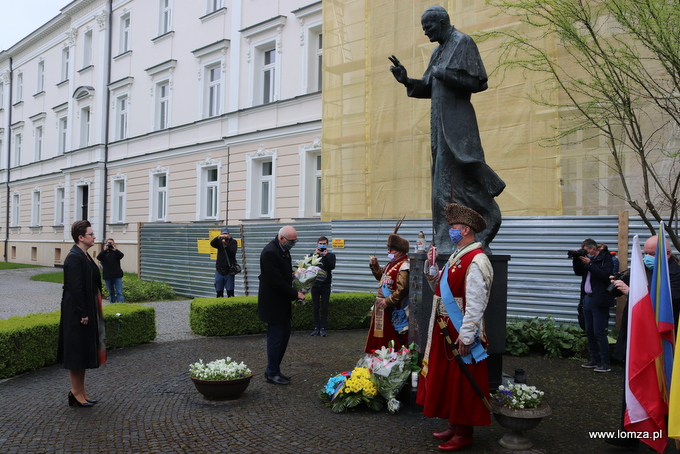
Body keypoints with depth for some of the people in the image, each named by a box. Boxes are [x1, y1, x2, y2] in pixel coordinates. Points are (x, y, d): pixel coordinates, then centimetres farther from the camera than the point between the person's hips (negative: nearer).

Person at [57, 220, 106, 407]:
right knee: (77, 350, 0)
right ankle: (76, 393, 10)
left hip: (89, 310, 10)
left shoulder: (85, 256, 12)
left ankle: (81, 391, 22)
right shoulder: (74, 258, -17)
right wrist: (82, 313, -21)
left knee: (84, 350, 14)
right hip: (77, 312, -10)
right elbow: (75, 288, -21)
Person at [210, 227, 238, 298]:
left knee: (230, 291, -4)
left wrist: (226, 245, -26)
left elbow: (233, 252, -12)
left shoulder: (233, 242, 3)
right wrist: (218, 237, -29)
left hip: (229, 270, -2)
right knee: (219, 292, 6)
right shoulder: (219, 242, 9)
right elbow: (212, 243, -12)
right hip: (219, 270, 2)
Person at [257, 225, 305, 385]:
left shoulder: (283, 250, 8)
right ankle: (272, 373, 11)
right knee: (275, 337, -2)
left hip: (282, 302, 10)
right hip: (273, 302, -10)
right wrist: (295, 294, -18)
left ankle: (273, 369, 24)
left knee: (285, 334, 13)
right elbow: (276, 281, -24)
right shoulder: (270, 252, -22)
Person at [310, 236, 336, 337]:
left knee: (324, 308, 0)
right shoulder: (313, 255, 9)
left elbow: (332, 266, -11)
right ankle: (316, 327, 10)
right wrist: (315, 255, -14)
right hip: (315, 285, 1)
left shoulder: (331, 255, 6)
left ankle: (322, 328, 5)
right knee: (315, 307, 4)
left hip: (326, 285, -1)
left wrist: (325, 256, -15)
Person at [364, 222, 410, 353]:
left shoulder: (404, 266, -17)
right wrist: (374, 265, 12)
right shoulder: (391, 264, 13)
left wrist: (388, 301, -22)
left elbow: (402, 290, -26)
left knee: (391, 338, -1)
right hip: (381, 307, 10)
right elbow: (380, 276, 28)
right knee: (380, 336, 17)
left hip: (392, 310, -10)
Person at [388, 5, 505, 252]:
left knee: (461, 178, -10)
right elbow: (428, 89, 19)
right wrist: (406, 79, 6)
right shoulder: (438, 51, 20)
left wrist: (444, 74, -16)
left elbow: (477, 81, -12)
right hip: (440, 123, 8)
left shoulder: (463, 43, -4)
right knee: (442, 182, 5)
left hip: (457, 123, -8)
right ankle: (445, 241, 8)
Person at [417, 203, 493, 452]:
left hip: (461, 333, -10)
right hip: (444, 330, 10)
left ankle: (465, 433, 16)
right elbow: (440, 287, 18)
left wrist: (466, 337, -24)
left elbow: (476, 304, -23)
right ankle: (455, 425, 31)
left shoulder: (476, 261, -19)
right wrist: (431, 266, 5)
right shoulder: (456, 256, 12)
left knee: (462, 382, 2)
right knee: (446, 378, 17)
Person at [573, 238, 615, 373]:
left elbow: (605, 274, -21)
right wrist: (576, 259, 1)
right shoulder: (587, 259, 12)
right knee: (589, 331, 12)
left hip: (599, 301, -8)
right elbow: (578, 272, 15)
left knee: (599, 332, -8)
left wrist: (589, 264, -19)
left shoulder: (606, 258, -7)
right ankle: (595, 360, 22)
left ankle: (605, 363, -1)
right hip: (587, 299, 8)